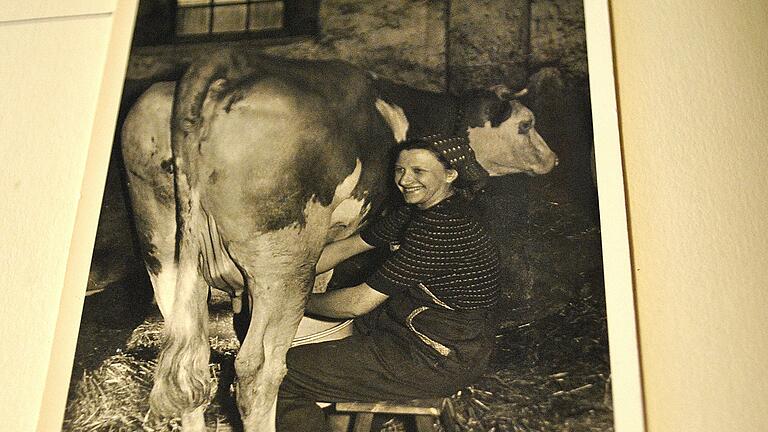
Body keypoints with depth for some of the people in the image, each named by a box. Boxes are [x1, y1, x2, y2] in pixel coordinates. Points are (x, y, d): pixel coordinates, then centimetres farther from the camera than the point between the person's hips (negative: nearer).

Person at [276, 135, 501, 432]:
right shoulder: (414, 213, 6)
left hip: (440, 361, -10)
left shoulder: (439, 228, -25)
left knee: (280, 375, -9)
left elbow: (358, 303, -22)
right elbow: (346, 247, 11)